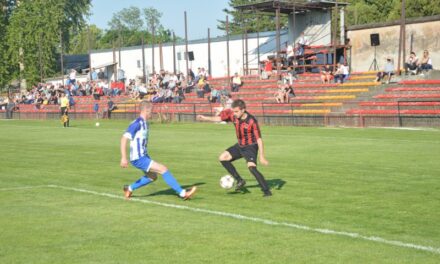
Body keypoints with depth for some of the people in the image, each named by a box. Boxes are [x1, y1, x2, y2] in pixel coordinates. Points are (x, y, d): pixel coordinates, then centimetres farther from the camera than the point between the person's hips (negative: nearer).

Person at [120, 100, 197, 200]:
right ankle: (182, 193, -13)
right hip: (138, 159, -10)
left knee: (152, 176, 23)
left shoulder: (145, 123, 10)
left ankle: (129, 189, 32)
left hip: (143, 156, 10)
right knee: (163, 169, -15)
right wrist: (124, 158, -26)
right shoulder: (137, 123, -18)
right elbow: (124, 139, -22)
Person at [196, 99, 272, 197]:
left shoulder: (251, 121, -27)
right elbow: (219, 118, 5)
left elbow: (259, 139, -24)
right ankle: (239, 181, 13)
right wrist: (205, 118, -7)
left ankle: (266, 191, -16)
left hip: (251, 146, -7)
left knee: (251, 167, -26)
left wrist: (262, 157, -25)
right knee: (223, 158, 5)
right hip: (240, 146, 7)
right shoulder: (232, 115, -12)